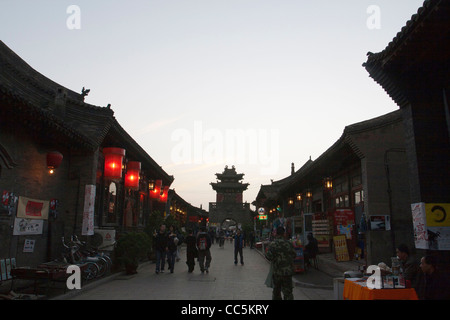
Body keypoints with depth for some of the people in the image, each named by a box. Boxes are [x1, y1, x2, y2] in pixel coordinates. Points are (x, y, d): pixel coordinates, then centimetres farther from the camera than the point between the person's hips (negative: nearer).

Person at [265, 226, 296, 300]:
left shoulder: (272, 244, -11)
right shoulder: (289, 244, -3)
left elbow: (269, 257, -14)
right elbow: (294, 256, 3)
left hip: (276, 272, -1)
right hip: (288, 272, 1)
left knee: (276, 290, 17)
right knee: (287, 291, 4)